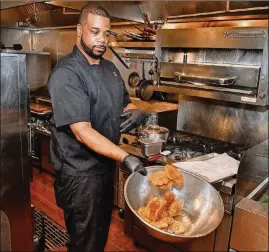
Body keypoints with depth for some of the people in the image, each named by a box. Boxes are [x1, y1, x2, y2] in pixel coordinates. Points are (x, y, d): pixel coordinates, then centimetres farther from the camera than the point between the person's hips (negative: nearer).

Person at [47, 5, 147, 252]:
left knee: (102, 232, 25)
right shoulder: (66, 74, -20)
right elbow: (82, 131, -27)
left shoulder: (110, 69, 6)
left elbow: (125, 104, 15)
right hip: (79, 173, -8)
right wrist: (125, 157, -33)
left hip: (105, 165, 8)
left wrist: (137, 111, -9)